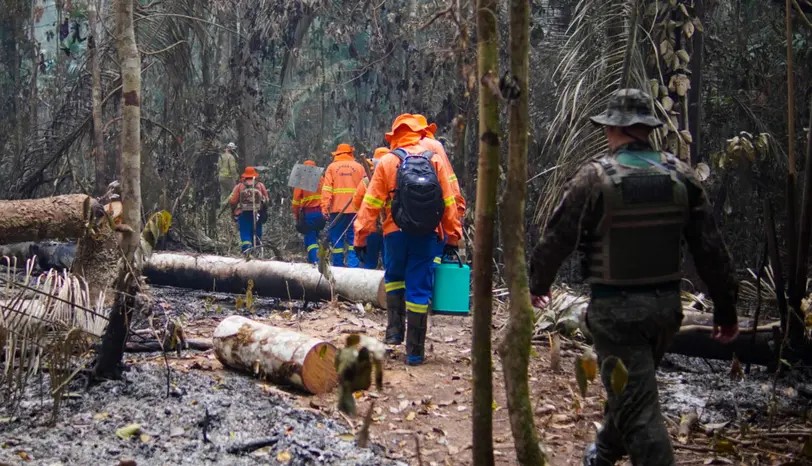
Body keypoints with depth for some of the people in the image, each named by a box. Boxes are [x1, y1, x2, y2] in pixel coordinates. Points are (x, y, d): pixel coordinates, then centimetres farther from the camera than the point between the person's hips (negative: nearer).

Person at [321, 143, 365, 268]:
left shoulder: (332, 167, 6)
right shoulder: (359, 167, 8)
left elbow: (326, 189, -3)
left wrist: (325, 208, -5)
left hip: (337, 209, -1)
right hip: (355, 209, 1)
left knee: (337, 239, 5)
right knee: (353, 238, 4)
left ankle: (338, 266, 5)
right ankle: (353, 265, -6)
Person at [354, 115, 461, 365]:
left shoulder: (386, 162, 0)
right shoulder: (434, 160, 4)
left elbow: (371, 204, -3)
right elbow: (449, 203, 4)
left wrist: (361, 237, 1)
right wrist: (452, 237, 9)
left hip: (396, 233, -1)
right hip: (427, 234, 1)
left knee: (394, 278, 23)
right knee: (419, 289, 4)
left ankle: (395, 330, 12)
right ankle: (415, 351, 6)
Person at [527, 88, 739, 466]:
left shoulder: (596, 177, -13)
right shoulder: (680, 175, -1)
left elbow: (557, 239, -6)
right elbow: (710, 247, 1)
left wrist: (538, 284, 13)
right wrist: (725, 308, 10)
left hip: (616, 308, -6)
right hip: (666, 304, 6)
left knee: (638, 406, -2)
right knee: (632, 388, 26)